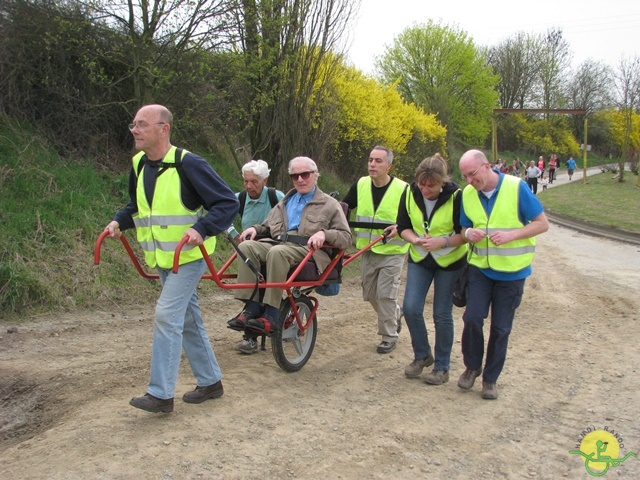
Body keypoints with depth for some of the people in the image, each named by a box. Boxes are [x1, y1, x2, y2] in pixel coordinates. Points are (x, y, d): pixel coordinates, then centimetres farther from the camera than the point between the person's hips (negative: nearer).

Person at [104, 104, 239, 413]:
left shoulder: (188, 164, -18)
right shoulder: (139, 166, 5)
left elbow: (228, 203, -17)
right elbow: (136, 206, 22)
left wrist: (201, 229, -30)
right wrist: (119, 221, 2)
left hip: (188, 257, -8)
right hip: (162, 259, 8)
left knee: (166, 315, -13)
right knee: (187, 320, 14)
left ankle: (160, 394, -4)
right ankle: (210, 382, 27)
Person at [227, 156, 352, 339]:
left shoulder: (330, 204, 14)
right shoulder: (285, 202, 32)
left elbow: (346, 237, 5)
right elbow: (268, 227, 33)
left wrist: (324, 233, -14)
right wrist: (255, 228, 10)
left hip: (306, 249, -5)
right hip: (277, 243, 5)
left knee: (277, 252, -38)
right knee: (246, 246, -25)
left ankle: (271, 315, -36)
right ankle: (251, 307, -28)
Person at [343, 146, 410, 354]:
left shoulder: (402, 189, -11)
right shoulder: (361, 185, 1)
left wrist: (400, 228, -22)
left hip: (392, 252, -5)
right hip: (368, 251, 5)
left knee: (385, 294, -7)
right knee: (370, 294, 13)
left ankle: (389, 336, 9)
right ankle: (396, 313, 39)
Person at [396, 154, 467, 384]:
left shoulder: (456, 197, -20)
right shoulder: (410, 193, -10)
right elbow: (403, 226, -1)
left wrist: (442, 241, -31)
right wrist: (415, 239, -22)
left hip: (449, 262, -3)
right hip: (419, 259, 3)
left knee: (442, 315, 2)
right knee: (410, 308, -6)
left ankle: (442, 367, 19)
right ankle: (422, 355, 19)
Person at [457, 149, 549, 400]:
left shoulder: (517, 187, -13)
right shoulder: (467, 194, -1)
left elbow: (542, 223, -9)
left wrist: (511, 234, -23)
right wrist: (468, 233, -14)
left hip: (511, 271, -2)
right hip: (480, 267, 3)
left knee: (501, 328, 5)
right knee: (472, 317, -9)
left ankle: (490, 379, 22)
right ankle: (472, 367, 16)